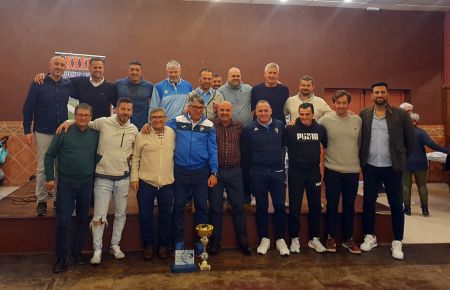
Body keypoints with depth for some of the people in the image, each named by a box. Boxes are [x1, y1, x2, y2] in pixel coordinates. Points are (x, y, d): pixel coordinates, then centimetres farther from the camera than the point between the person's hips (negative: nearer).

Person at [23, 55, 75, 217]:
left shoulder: (68, 85, 2)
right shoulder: (38, 84, -4)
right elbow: (28, 108, -3)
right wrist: (27, 131, -8)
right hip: (43, 133, -3)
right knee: (43, 168, 2)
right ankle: (41, 201, 12)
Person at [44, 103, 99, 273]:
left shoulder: (95, 134, 2)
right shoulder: (64, 132, -6)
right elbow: (49, 155, -2)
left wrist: (96, 177, 8)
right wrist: (50, 178, -5)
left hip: (87, 183, 3)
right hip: (66, 183, -3)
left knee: (83, 220, 10)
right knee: (63, 221, -1)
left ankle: (77, 252, 26)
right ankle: (61, 257, 12)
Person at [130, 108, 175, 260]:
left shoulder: (172, 133, 5)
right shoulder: (142, 135, -2)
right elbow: (135, 158, 1)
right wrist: (134, 177, -4)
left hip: (167, 183, 2)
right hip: (146, 182, -1)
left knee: (166, 216, 10)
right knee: (145, 216, 7)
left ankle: (163, 245, 26)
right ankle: (148, 245, 24)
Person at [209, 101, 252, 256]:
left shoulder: (239, 126, 4)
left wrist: (242, 166, 1)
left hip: (234, 171, 1)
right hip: (215, 171, -1)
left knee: (238, 207, 7)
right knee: (215, 208, 6)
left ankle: (243, 241, 18)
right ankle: (215, 242, 18)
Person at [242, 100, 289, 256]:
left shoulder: (280, 126, 4)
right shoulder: (249, 129, 0)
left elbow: (285, 144, 6)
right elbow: (245, 153, 1)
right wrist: (248, 172, -1)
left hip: (277, 172, 1)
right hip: (258, 174, -1)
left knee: (280, 205, 2)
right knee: (261, 206, 7)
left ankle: (280, 239, 17)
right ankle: (264, 239, 20)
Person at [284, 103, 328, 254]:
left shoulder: (320, 129, 2)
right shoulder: (291, 129, -7)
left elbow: (327, 145, 14)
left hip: (314, 172, 3)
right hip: (295, 173, -3)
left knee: (315, 207, 9)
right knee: (294, 207, 3)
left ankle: (314, 238, 21)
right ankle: (294, 239, 15)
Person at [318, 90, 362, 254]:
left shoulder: (358, 120, 2)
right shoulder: (325, 120, -6)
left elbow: (361, 143, 9)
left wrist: (360, 164, 10)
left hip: (353, 171, 2)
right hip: (332, 171, -2)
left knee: (349, 206, 12)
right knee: (332, 206, 6)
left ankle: (348, 239, 25)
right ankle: (331, 237, 21)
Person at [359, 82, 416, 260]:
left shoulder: (401, 115, -3)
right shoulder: (363, 115, 2)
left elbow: (411, 139, 4)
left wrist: (402, 158, 6)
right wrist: (362, 160, 6)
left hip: (392, 167, -1)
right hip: (370, 167, 2)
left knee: (396, 205, 4)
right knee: (368, 202, 8)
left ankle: (397, 243, 16)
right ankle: (370, 237, 24)